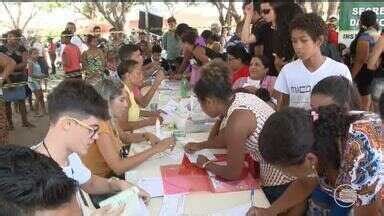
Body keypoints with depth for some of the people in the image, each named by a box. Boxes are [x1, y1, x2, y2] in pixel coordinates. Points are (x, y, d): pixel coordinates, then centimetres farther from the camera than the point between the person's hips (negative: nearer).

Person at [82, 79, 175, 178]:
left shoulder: (110, 121, -3)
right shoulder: (100, 128, -27)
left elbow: (124, 137, 16)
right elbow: (118, 167, -35)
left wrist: (146, 136, -3)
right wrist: (155, 149, -33)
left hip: (111, 174, 7)